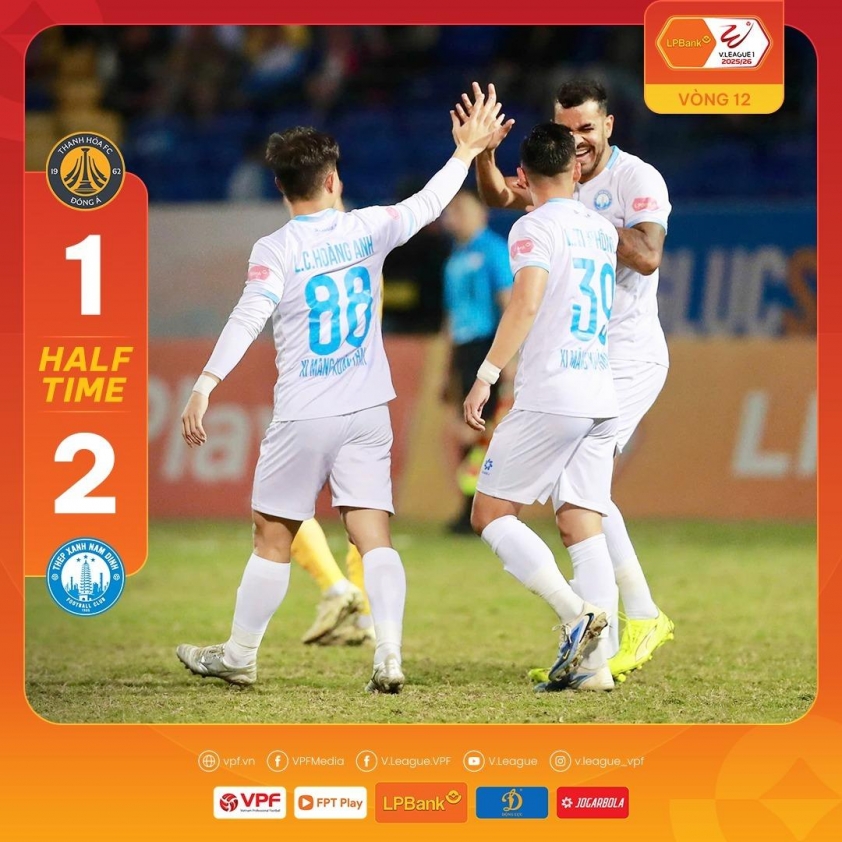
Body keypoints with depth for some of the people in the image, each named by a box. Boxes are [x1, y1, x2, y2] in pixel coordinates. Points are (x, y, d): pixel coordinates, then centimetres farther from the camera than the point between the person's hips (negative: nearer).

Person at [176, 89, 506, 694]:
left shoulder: (276, 250, -9)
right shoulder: (367, 229, 2)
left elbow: (248, 320, -21)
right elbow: (427, 206, 19)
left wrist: (205, 385, -26)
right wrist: (466, 152, 33)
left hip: (304, 417, -3)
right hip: (368, 414, 3)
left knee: (273, 538, 9)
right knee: (373, 536, -2)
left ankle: (239, 655, 19)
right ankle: (389, 654, -17)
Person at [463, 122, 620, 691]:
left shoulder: (536, 227, -6)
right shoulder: (603, 229, 15)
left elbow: (526, 303, -19)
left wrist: (486, 376, -18)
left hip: (549, 398, -7)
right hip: (602, 398, 7)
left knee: (491, 513, 1)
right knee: (584, 526, 4)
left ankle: (576, 613, -16)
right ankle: (596, 663, -5)